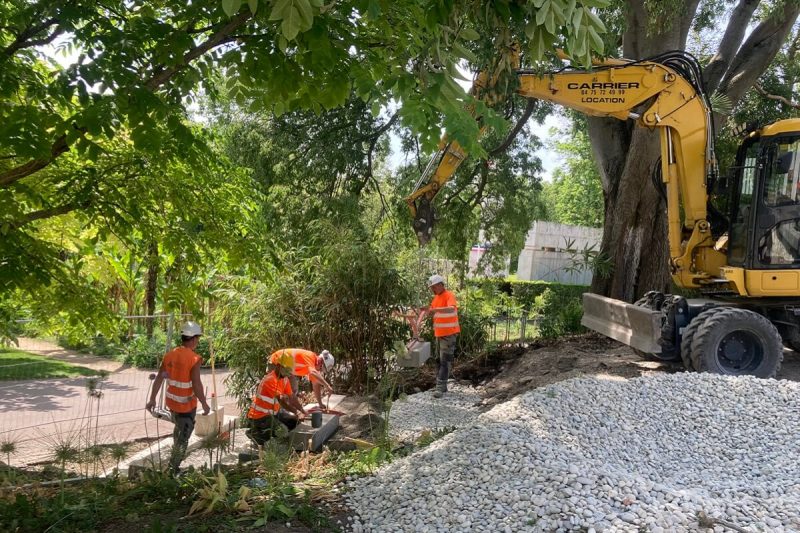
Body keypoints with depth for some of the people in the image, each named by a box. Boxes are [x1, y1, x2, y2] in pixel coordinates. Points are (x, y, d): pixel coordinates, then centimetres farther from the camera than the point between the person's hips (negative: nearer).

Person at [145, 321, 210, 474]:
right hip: (187, 404, -7)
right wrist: (204, 404, -11)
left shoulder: (170, 355, -1)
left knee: (178, 428, 29)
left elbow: (159, 378, 1)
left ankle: (178, 455, 48)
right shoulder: (194, 359, -21)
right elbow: (196, 385, -22)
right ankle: (172, 468, 12)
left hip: (171, 401, 7)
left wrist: (152, 399, 8)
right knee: (184, 435, 8)